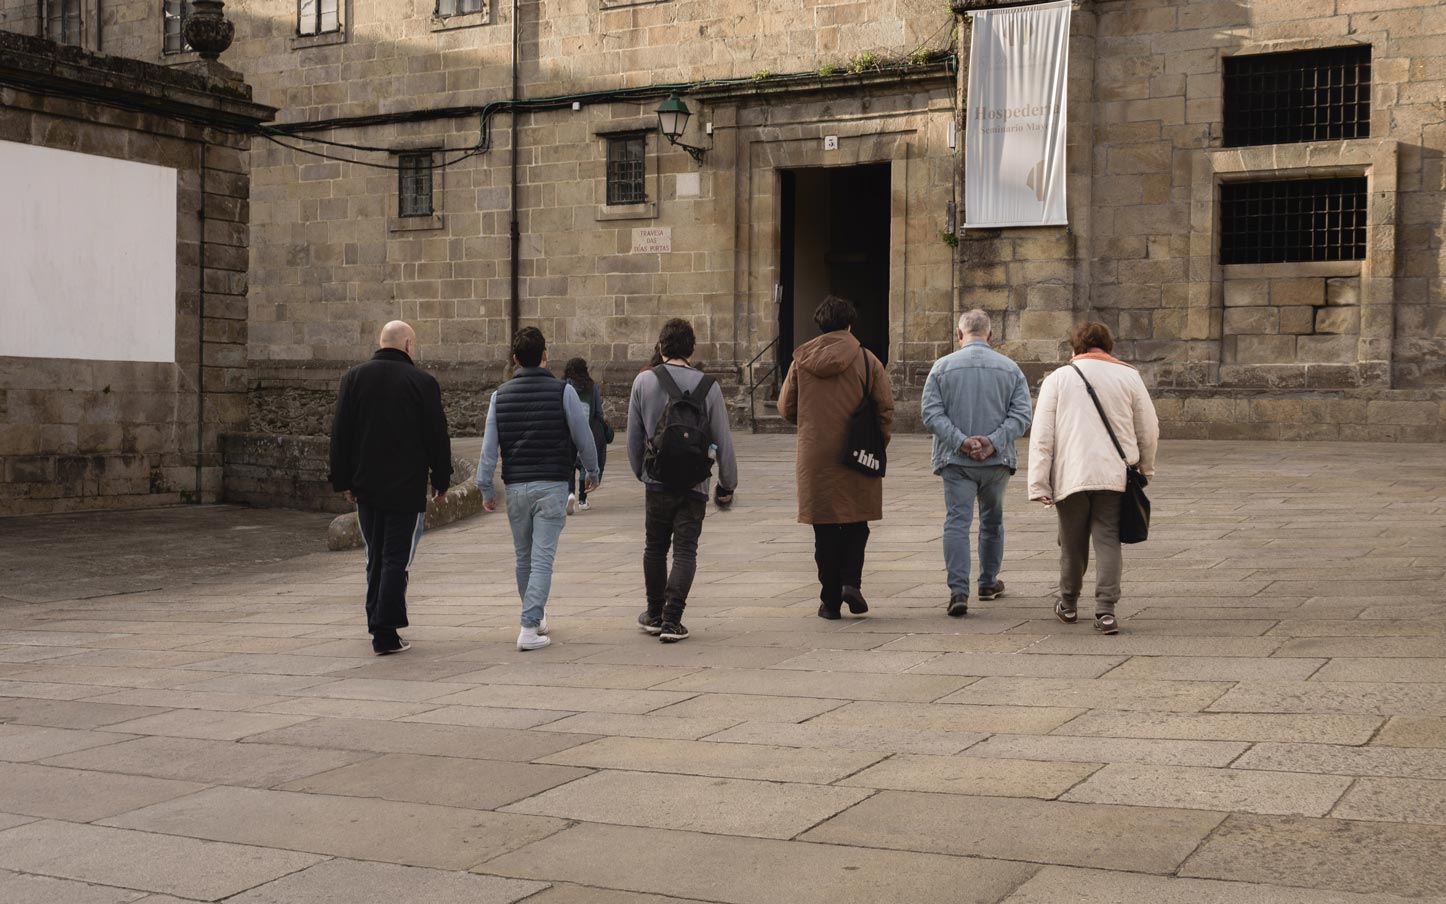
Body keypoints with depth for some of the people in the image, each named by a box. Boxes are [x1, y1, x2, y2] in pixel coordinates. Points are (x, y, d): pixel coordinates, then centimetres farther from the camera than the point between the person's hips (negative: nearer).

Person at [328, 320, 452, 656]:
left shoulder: (354, 378, 3)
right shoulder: (422, 382, -7)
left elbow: (340, 434, 4)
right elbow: (437, 436, -3)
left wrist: (343, 480, 9)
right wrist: (441, 479, 8)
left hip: (366, 487, 4)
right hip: (407, 487, -4)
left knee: (376, 558, 16)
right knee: (396, 559, -1)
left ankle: (378, 625, 21)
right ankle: (385, 634, -6)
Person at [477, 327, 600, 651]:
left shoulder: (501, 395, 4)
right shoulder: (562, 391, -4)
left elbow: (489, 445, 1)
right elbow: (583, 438, 0)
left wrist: (486, 488, 7)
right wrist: (592, 472, 16)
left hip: (515, 487, 3)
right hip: (551, 485, -3)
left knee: (524, 557, 17)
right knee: (542, 558, -5)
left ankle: (536, 617, 32)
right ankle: (529, 627, -13)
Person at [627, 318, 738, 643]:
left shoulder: (644, 382, -2)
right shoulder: (708, 387, -3)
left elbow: (633, 436, 4)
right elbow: (723, 441, -1)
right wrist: (727, 484, 10)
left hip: (657, 482, 1)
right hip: (694, 484, -1)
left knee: (655, 547, 17)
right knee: (685, 551, 3)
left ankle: (655, 614, 28)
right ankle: (672, 619, -6)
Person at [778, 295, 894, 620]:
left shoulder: (801, 360, 2)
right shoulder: (867, 360, -4)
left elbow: (785, 408, 7)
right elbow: (886, 408, -5)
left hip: (815, 458, 1)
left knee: (825, 529, 7)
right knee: (856, 522, 14)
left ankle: (830, 599, 8)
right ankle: (851, 581, -4)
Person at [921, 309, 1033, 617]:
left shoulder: (942, 366, 0)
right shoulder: (1010, 369, 4)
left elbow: (931, 413, -8)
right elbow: (1021, 415, -6)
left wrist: (960, 441, -13)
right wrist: (993, 441, -13)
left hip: (955, 460, -2)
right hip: (997, 460, 2)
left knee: (957, 522, -4)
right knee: (992, 521, 19)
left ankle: (959, 591, -16)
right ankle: (988, 583, 32)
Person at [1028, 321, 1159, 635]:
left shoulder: (1058, 378, 6)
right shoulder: (1128, 376, 7)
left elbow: (1041, 436, 0)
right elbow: (1149, 429, 11)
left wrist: (1039, 484, 0)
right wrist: (1145, 468, 28)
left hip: (1071, 476, 0)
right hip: (1114, 475, 0)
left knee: (1072, 542, 12)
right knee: (1107, 540, 1)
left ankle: (1068, 604, 28)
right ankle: (1105, 610, -11)